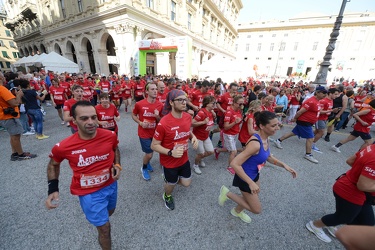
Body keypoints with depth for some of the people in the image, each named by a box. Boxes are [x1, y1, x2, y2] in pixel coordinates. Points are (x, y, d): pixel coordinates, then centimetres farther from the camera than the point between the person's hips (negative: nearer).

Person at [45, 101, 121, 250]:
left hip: (111, 185, 4)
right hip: (89, 192, -3)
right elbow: (53, 165, 0)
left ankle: (96, 219, 69)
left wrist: (117, 165, -11)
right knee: (105, 229, 8)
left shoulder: (110, 136, -20)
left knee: (109, 212, 32)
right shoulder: (63, 147, -23)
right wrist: (53, 189, -9)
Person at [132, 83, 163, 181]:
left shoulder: (160, 105, -8)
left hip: (155, 132, 4)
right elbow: (133, 115, 2)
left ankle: (146, 162, 56)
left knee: (149, 152, 22)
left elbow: (161, 121, 1)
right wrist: (140, 123, -16)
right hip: (144, 133, -3)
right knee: (149, 154, 0)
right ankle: (144, 168, 33)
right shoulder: (139, 104, -15)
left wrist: (157, 116, -22)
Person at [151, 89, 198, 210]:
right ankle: (167, 196, 59)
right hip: (169, 162, -5)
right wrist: (171, 152, -33)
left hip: (184, 159, 5)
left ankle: (172, 179, 54)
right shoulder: (163, 123, -29)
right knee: (171, 184, 22)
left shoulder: (188, 117, -10)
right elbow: (154, 145, -20)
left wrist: (193, 137, -11)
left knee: (186, 183, 21)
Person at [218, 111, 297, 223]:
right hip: (245, 178, -9)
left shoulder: (265, 138, -8)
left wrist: (284, 165, -1)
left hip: (254, 174, 9)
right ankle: (227, 193, 19)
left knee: (253, 199, 30)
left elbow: (268, 157, 12)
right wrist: (251, 183, -33)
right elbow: (234, 164, -37)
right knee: (257, 209, 10)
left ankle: (237, 211, 57)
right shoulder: (255, 143, -37)